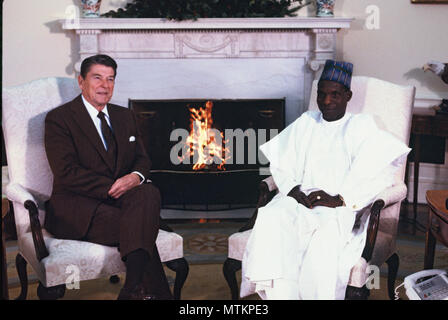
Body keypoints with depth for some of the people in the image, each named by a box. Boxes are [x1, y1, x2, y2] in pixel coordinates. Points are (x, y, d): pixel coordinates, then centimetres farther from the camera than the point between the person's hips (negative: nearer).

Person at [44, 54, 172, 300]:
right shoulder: (59, 119, -2)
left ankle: (133, 289, -40)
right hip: (75, 206, -5)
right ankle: (158, 292, -23)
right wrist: (112, 187, -19)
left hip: (120, 197, 5)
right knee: (138, 226, -31)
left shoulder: (125, 116, 18)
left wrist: (136, 177, -10)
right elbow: (67, 173, -12)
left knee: (150, 193, -31)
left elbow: (142, 159, 16)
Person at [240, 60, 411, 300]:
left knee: (325, 235, -37)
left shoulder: (360, 126, 8)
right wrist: (292, 190, -5)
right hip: (300, 199, 4)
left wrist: (339, 199, -17)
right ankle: (279, 293, -32)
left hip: (342, 208, -3)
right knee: (271, 219, -29)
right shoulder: (306, 122, 22)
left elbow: (379, 170, -7)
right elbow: (280, 162, 17)